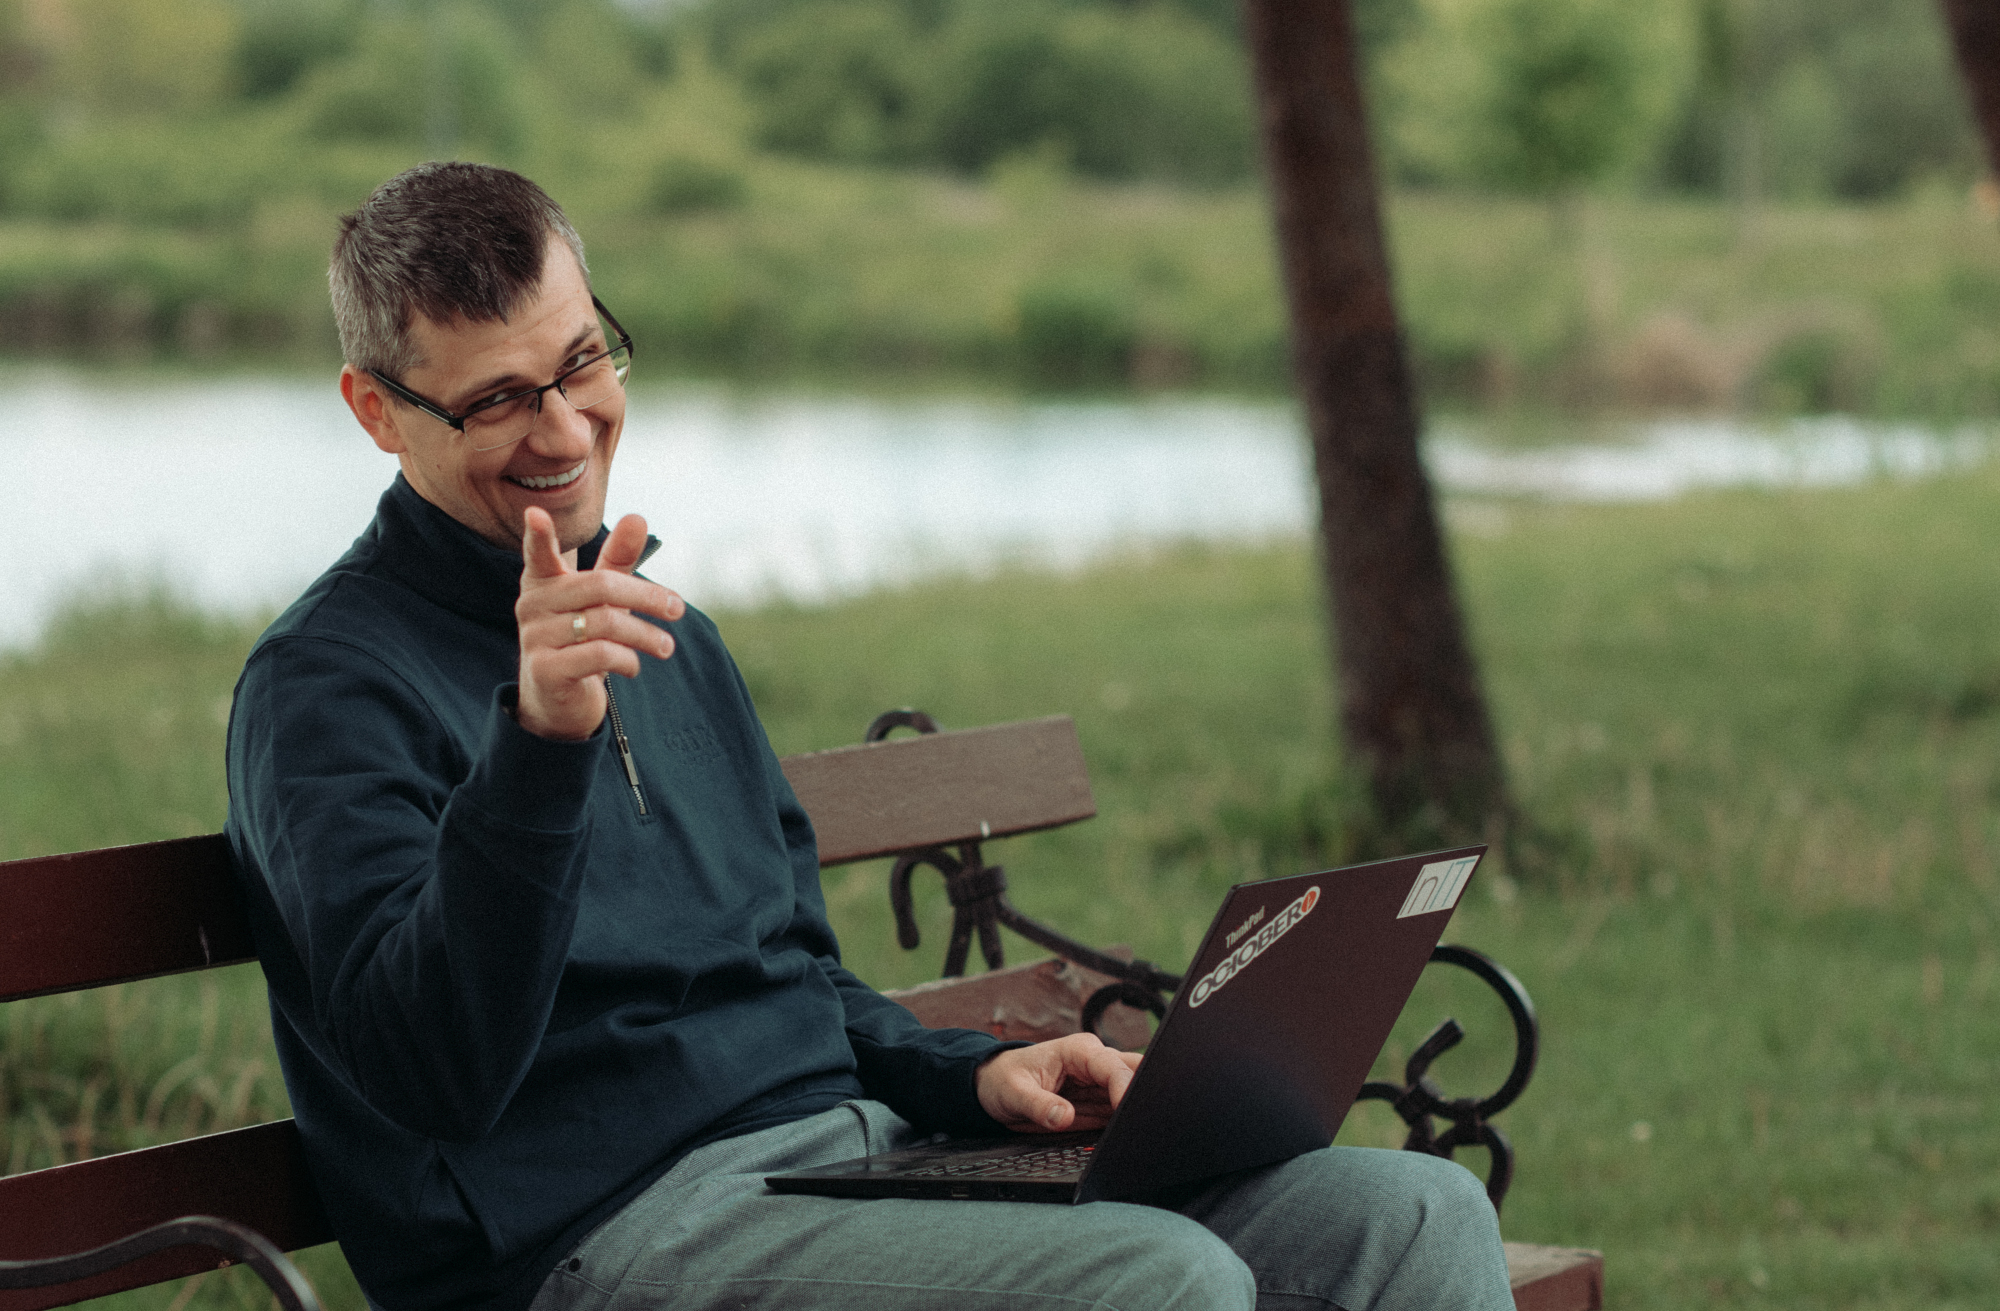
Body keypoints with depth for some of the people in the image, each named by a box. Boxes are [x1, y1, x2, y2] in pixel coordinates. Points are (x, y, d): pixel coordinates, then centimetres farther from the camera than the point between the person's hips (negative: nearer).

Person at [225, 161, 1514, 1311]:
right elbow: (430, 1071, -21)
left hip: (853, 1149, 8)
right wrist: (537, 742, -32)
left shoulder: (664, 637, 22)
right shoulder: (332, 684, -6)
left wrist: (975, 1075, 9)